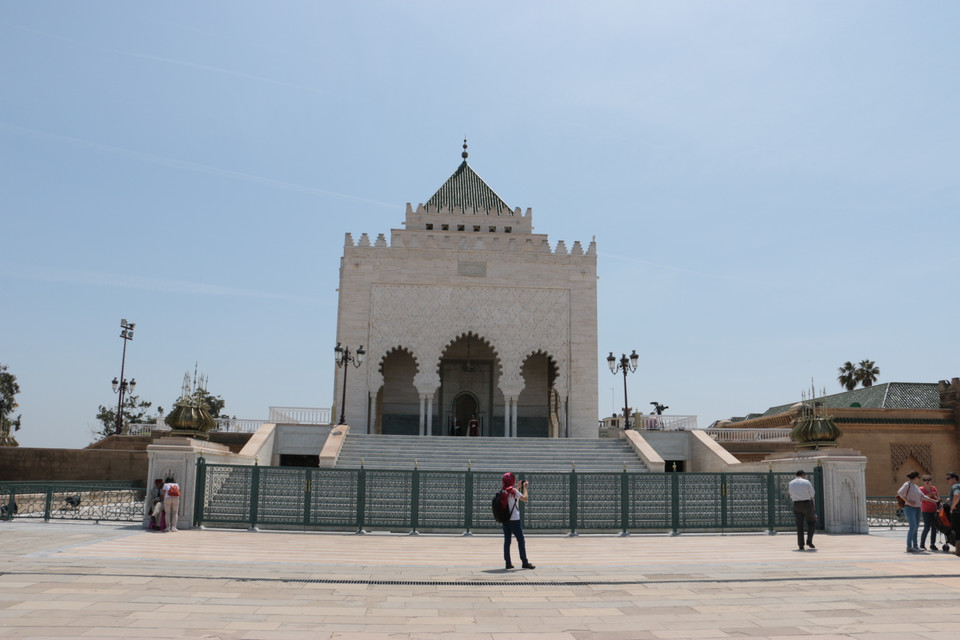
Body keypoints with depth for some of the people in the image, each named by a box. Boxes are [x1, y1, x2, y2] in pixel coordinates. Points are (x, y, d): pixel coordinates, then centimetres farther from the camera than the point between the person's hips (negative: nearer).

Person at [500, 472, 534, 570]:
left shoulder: (503, 491, 8)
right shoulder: (513, 491, -13)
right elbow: (525, 498, -14)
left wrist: (518, 486, 28)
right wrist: (524, 487, -1)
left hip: (505, 520, 7)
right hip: (514, 520, -7)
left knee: (507, 541, 7)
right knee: (521, 540, 1)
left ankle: (508, 563, 7)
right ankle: (524, 562, 3)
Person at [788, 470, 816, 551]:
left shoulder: (790, 484, 6)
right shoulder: (806, 482, -5)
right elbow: (812, 494, 1)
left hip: (796, 505, 3)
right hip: (807, 504, -3)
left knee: (799, 526, 8)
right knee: (812, 523, 15)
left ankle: (801, 545, 2)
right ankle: (809, 540, 0)